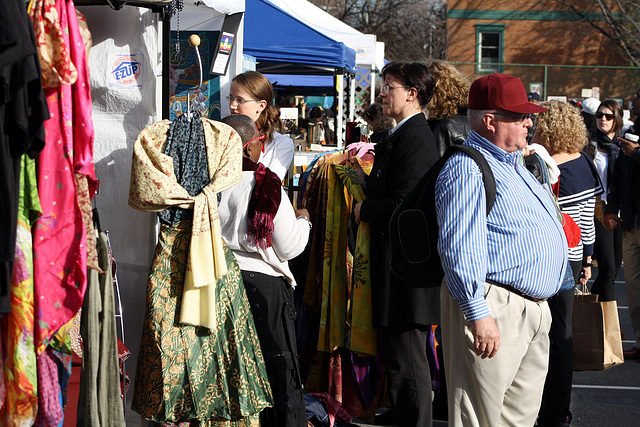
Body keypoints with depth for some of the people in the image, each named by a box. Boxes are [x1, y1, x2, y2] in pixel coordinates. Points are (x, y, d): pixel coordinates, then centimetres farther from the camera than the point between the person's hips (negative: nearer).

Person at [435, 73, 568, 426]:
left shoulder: (513, 163, 20)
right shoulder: (467, 169, -13)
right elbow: (460, 248, -22)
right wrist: (477, 314, -26)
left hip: (535, 308, 10)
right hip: (495, 309, -10)